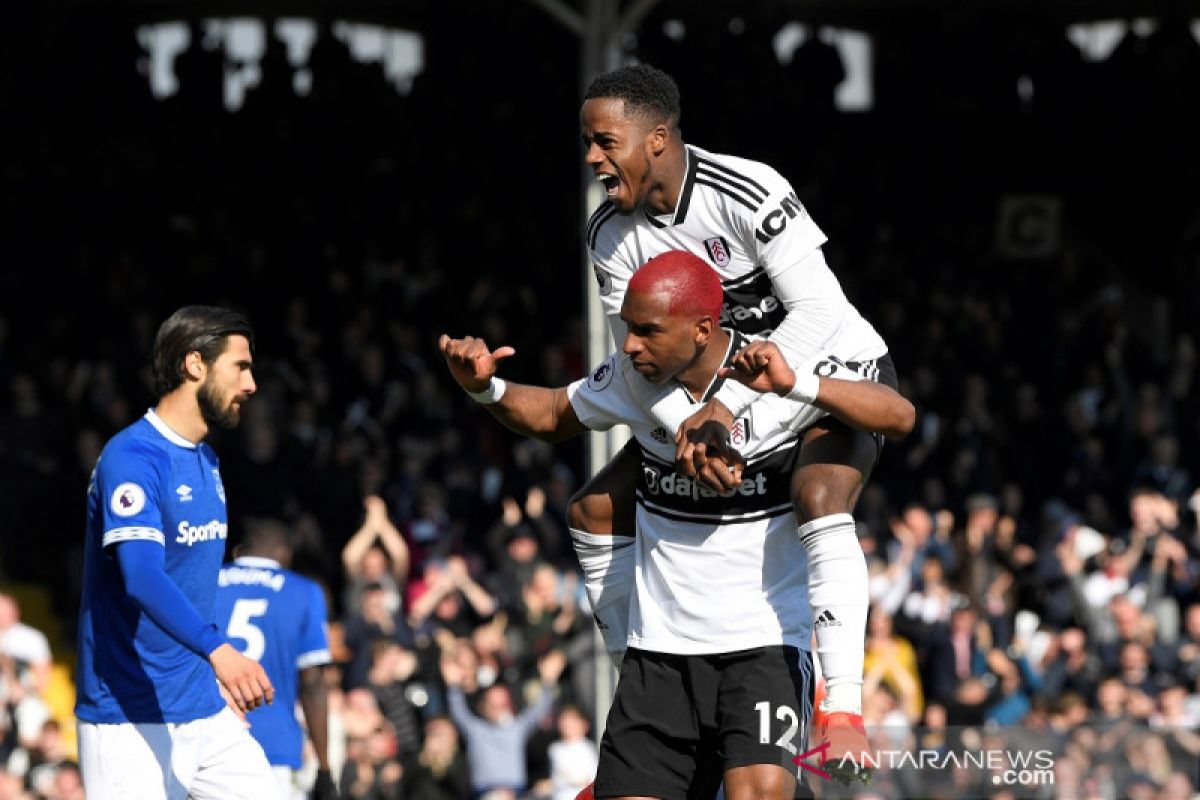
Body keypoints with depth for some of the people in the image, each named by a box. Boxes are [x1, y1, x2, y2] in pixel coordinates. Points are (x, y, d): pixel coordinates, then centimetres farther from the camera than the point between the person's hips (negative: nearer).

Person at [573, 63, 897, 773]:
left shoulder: (747, 194, -27)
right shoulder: (611, 233, -7)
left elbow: (818, 310, -31)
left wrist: (727, 404, -36)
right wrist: (687, 428, -30)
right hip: (724, 394, 7)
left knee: (818, 495, -38)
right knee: (595, 509, 1)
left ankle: (844, 707, -39)